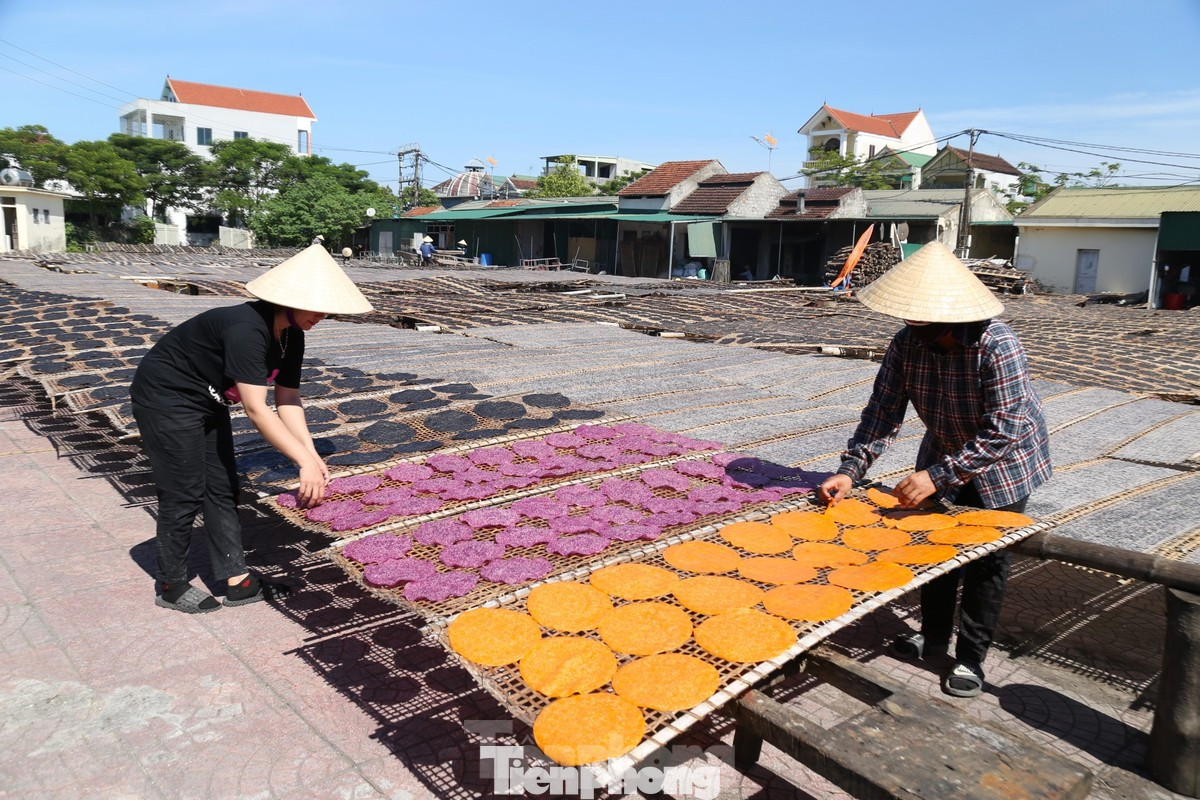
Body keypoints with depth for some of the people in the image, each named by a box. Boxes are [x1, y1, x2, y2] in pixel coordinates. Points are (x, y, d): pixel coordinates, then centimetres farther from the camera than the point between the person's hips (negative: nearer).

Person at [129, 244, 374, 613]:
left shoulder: (292, 335, -6)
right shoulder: (246, 329, -34)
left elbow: (287, 400, -5)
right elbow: (256, 409, -38)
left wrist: (312, 454, -17)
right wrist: (305, 462, -37)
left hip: (207, 402, 9)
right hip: (166, 397, -9)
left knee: (222, 488, 9)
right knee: (185, 494, -4)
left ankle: (234, 577, 17)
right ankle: (171, 586, 14)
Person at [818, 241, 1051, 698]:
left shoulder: (996, 346, -35)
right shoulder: (907, 343, -19)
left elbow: (1004, 430, -36)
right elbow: (883, 411, -18)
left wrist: (937, 477, -41)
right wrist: (850, 471, -29)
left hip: (1004, 460, -5)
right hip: (945, 452, 5)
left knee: (986, 557, 3)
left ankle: (970, 658, 20)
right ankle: (933, 635, 33)